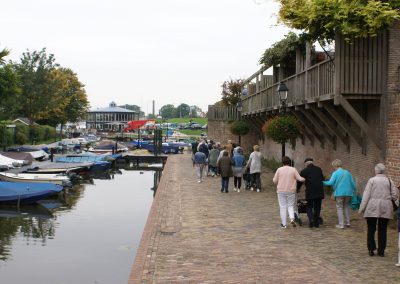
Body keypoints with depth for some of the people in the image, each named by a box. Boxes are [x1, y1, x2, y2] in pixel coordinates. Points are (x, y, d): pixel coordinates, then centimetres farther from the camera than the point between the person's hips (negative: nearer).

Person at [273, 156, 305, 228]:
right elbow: (299, 179, -4)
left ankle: (283, 224, 8)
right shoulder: (293, 170, -3)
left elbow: (274, 181, -2)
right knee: (290, 206, 14)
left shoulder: (279, 170, -4)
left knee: (283, 207, 6)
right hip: (291, 191, 1)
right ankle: (292, 218, -10)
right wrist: (305, 179, 14)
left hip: (281, 191, -1)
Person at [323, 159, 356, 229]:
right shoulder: (347, 172, 8)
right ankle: (347, 222, 20)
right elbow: (352, 183, 9)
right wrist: (355, 191, 20)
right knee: (346, 206, 19)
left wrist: (323, 182, -2)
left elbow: (331, 182, -15)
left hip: (339, 193, -5)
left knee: (339, 207, 3)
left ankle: (341, 224, -1)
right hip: (348, 193, 5)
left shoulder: (335, 173, -7)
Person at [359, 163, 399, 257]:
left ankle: (371, 249, 5)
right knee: (382, 230, 8)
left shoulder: (372, 180, -2)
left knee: (371, 229, 7)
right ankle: (381, 251, 10)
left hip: (372, 208, -2)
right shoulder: (389, 181, 5)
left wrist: (362, 208, -3)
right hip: (385, 208, 2)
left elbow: (366, 195, -5)